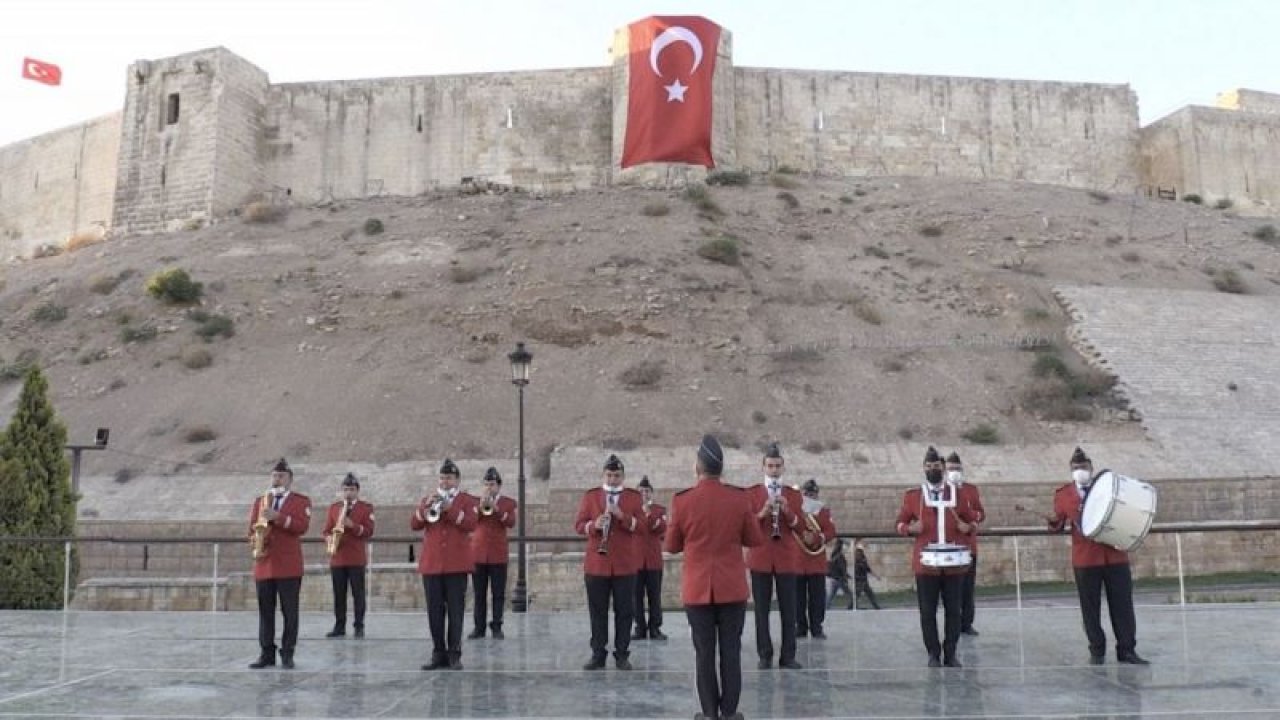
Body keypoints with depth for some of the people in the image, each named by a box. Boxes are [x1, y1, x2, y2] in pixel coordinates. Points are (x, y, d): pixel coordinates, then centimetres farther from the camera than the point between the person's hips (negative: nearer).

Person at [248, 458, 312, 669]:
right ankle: (267, 653, 13)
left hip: (289, 566, -3)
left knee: (289, 612, -1)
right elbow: (251, 530, 16)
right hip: (264, 565, 4)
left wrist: (277, 516, -19)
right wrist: (256, 540, -7)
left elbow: (302, 527, -11)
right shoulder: (259, 502, 16)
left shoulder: (302, 501, 3)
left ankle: (287, 654, 6)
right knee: (265, 612, 6)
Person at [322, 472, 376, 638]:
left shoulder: (366, 507, 3)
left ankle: (359, 626, 5)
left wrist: (352, 525, -18)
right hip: (337, 558, 3)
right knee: (339, 594, 6)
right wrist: (329, 539, -10)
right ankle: (339, 626, 13)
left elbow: (369, 531, -4)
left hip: (357, 558, -3)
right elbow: (326, 530, 11)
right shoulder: (333, 507, 12)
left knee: (358, 594, 0)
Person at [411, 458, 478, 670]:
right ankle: (438, 653, 12)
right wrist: (426, 506, -12)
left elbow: (471, 525, -9)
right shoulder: (428, 499, 13)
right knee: (435, 611, 5)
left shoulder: (467, 501, 5)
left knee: (455, 611, -1)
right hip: (431, 564, 3)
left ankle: (454, 654, 4)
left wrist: (450, 509, -17)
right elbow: (414, 525, 3)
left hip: (456, 565, -3)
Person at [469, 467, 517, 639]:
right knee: (479, 594, 5)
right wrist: (480, 507, -14)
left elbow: (511, 523, -9)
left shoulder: (508, 503, 5)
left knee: (498, 593, 0)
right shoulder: (476, 501, 11)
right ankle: (478, 627, 11)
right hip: (478, 553, 2)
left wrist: (496, 508, -19)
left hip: (498, 554, -1)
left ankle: (497, 627, 6)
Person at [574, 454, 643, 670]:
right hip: (596, 564, 0)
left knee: (625, 611, 4)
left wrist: (622, 517, -18)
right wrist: (594, 525, -19)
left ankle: (622, 655, 12)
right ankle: (598, 655, 13)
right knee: (598, 611, 5)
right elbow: (578, 525, 1)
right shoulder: (590, 496, 6)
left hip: (625, 565, 0)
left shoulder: (634, 497, 5)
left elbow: (642, 526, -3)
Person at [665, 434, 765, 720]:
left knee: (704, 653, 6)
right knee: (730, 651, 7)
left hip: (697, 588, 0)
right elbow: (756, 540, 4)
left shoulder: (682, 501, -6)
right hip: (732, 587, 0)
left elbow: (671, 546, 3)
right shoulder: (739, 498, -5)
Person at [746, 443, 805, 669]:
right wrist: (762, 514, -19)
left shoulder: (793, 494, 7)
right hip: (760, 558, -1)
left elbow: (799, 527, 2)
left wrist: (787, 511, -16)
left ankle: (788, 656, 11)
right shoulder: (751, 493, 4)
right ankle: (765, 655, 11)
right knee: (761, 609, 3)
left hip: (787, 558, 1)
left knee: (789, 610, 3)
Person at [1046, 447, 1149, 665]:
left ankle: (1127, 650, 14)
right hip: (1085, 558, -1)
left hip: (1115, 555, 1)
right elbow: (1060, 525, 6)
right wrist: (1054, 521, -16)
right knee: (1090, 607, 5)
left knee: (1123, 605, 5)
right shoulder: (1063, 494, 3)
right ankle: (1097, 651, 16)